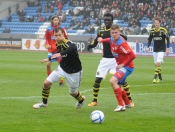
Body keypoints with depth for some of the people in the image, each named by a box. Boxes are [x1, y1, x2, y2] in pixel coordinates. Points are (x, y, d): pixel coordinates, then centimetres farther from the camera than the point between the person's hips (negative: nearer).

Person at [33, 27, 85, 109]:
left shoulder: (68, 43, -28)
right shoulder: (58, 44, -6)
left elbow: (74, 48, -54)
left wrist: (60, 54, -65)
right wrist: (49, 59, 20)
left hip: (74, 72, -5)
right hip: (62, 68, 5)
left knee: (73, 93, 12)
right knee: (47, 83, -9)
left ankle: (81, 100, 49)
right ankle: (44, 102, 13)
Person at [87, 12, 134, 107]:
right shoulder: (101, 30, 5)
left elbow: (124, 39, -17)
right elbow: (96, 42, 12)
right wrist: (91, 45, -9)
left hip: (116, 59, -3)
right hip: (105, 59, 3)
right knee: (97, 80, -1)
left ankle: (130, 100, 10)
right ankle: (94, 101, 13)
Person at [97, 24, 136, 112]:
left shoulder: (122, 43, -24)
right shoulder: (112, 40, 1)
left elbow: (132, 55, -27)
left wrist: (123, 64, -22)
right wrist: (102, 40, 17)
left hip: (127, 67, -10)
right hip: (120, 66, 10)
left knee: (113, 81, -27)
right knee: (118, 86, 22)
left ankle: (121, 105, -22)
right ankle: (128, 103, 46)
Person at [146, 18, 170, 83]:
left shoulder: (163, 30, -11)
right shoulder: (152, 30, 1)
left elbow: (167, 39, -5)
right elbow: (149, 39, 11)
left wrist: (167, 48, -11)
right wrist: (147, 47, -3)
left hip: (161, 50, -5)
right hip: (155, 50, 5)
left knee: (158, 63, -17)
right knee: (156, 64, 6)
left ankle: (155, 78, -16)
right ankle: (160, 78, 19)